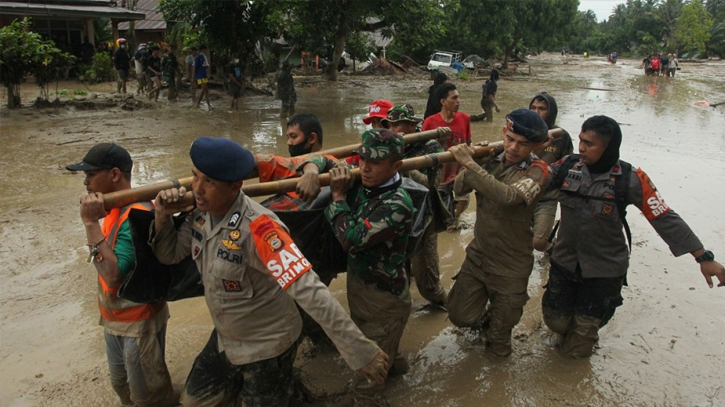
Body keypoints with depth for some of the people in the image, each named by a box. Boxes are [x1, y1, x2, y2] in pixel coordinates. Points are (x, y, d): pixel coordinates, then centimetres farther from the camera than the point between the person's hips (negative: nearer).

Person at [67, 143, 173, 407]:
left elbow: (114, 275, -34)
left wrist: (91, 223, -32)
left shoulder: (137, 214, -27)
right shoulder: (112, 208, 1)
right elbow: (103, 262, 10)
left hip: (139, 321, -9)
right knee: (120, 383, 26)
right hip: (113, 317, 9)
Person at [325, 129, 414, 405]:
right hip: (357, 285, 8)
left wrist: (338, 196, -24)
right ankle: (393, 361, 61)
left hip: (384, 300, -8)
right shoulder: (361, 182, -7)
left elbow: (352, 239, -35)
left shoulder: (397, 205, -29)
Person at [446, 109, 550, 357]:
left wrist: (470, 163, -40)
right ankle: (484, 318, 40)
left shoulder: (537, 170, -19)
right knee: (460, 316, 8)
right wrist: (475, 159, -23)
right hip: (478, 254, 4)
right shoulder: (491, 159, -4)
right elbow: (459, 188, -8)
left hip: (511, 266, -3)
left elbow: (508, 196, -38)